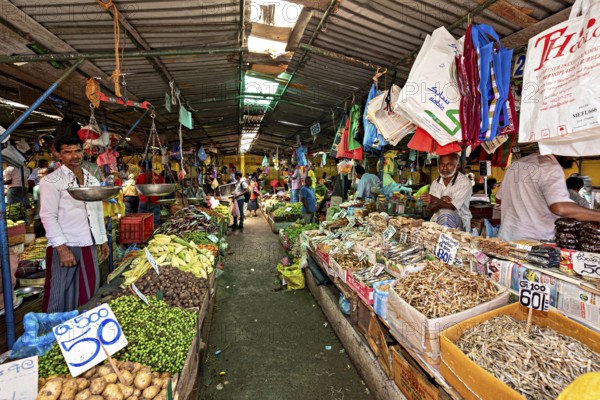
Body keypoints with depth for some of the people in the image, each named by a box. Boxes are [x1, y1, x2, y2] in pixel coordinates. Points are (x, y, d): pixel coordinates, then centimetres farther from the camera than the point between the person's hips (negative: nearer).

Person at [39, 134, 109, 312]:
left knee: (90, 292, 12)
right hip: (64, 246, -5)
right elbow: (48, 217, -11)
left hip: (89, 245, 6)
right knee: (60, 297, 1)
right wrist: (62, 248, -17)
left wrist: (103, 240, 15)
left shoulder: (93, 180, 12)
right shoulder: (51, 181, -5)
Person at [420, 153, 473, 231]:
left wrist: (435, 200, -30)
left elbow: (452, 207, -16)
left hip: (460, 220, -4)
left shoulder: (464, 182, -5)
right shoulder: (435, 183, 9)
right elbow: (432, 209, 2)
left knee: (445, 214, -36)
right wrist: (441, 201, -18)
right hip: (438, 219, 4)